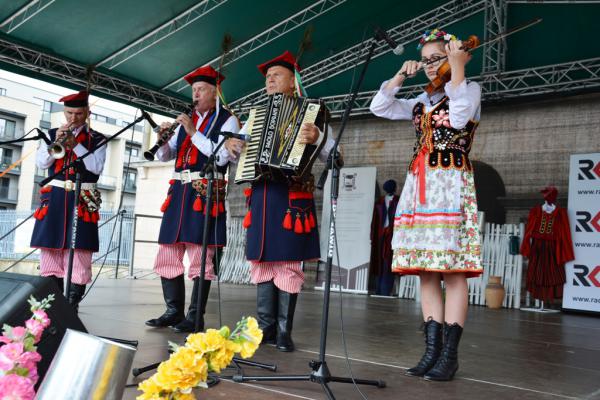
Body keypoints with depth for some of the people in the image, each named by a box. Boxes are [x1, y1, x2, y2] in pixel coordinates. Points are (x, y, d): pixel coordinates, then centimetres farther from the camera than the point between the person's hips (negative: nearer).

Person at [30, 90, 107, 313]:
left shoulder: (96, 139, 6)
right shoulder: (52, 134, 13)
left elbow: (97, 168, -8)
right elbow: (40, 163, 2)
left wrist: (75, 144, -15)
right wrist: (56, 142, -12)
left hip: (82, 200, -3)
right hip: (54, 199, 3)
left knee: (79, 254, -8)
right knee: (50, 252, 3)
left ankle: (72, 308, -3)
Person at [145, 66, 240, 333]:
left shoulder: (227, 120, 5)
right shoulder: (186, 121, 21)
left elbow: (222, 156, -11)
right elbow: (163, 156, 19)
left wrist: (193, 132, -11)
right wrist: (163, 138, -1)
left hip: (205, 192, -6)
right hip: (179, 191, 6)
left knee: (200, 257, -7)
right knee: (168, 254, 5)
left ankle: (195, 317, -1)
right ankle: (174, 311, 14)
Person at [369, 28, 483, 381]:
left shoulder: (470, 89, 6)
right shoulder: (422, 101, 22)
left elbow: (458, 119, -15)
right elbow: (379, 107, 20)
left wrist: (458, 68, -11)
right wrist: (401, 76, 10)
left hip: (451, 186, -6)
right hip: (420, 187, 6)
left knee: (452, 271, -9)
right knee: (427, 272, 2)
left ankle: (450, 355, -5)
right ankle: (432, 351, 6)